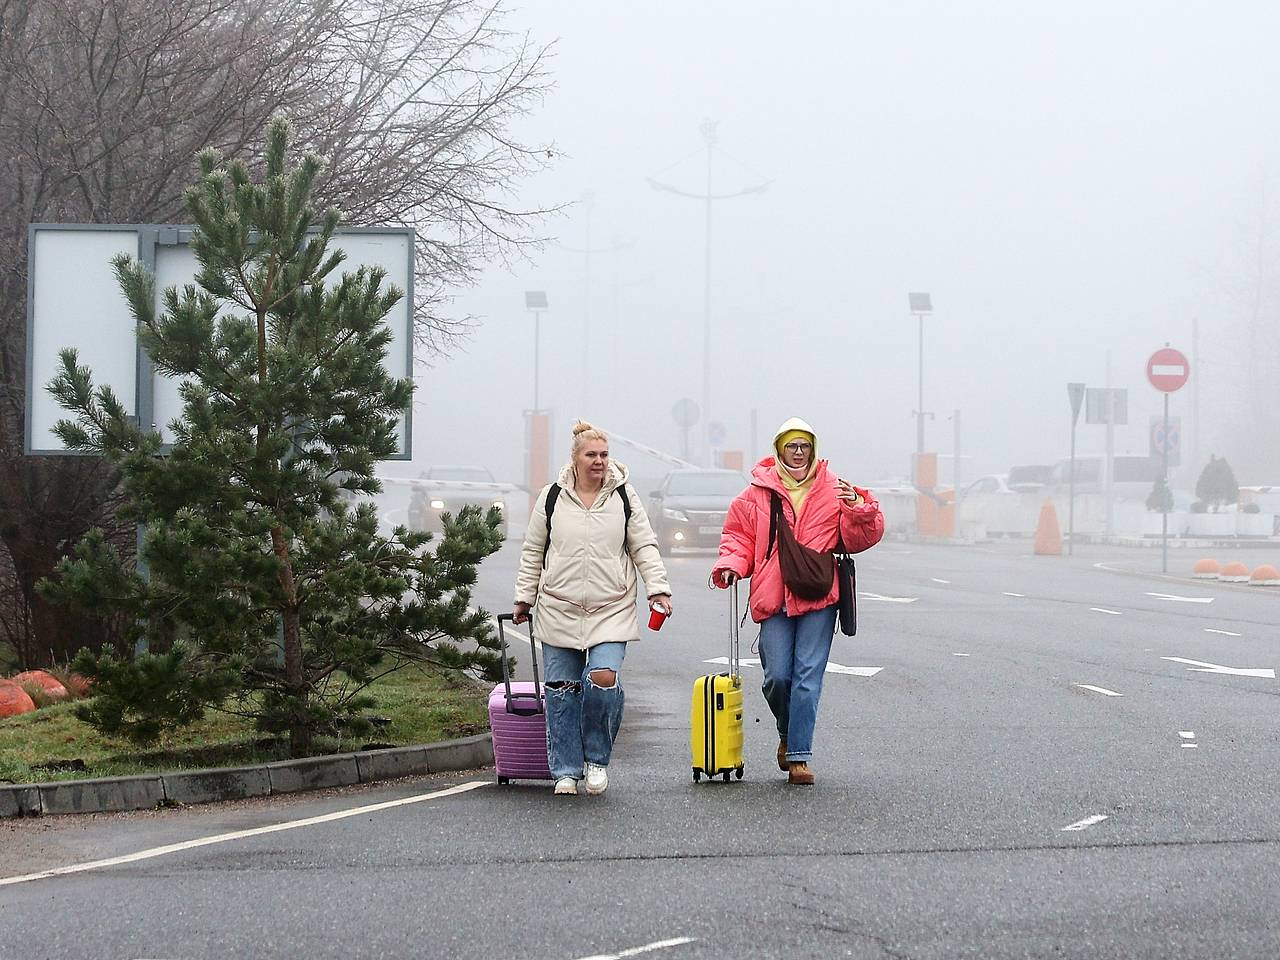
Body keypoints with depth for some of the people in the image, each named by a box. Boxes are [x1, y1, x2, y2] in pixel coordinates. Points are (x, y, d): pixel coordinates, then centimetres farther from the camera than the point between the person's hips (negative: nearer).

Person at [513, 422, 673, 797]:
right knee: (562, 689, 2)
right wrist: (524, 598, 12)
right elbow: (533, 552, 13)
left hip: (611, 611, -1)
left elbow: (644, 547, 7)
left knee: (604, 679, -18)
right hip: (559, 609, 1)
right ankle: (566, 770, 12)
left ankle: (596, 759, 3)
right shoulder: (551, 498, 6)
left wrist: (658, 588, -5)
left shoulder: (624, 497, 6)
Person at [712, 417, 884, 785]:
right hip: (773, 600, 1)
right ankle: (787, 734, 25)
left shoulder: (833, 491, 7)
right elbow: (738, 535, 15)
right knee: (777, 676, -3)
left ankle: (798, 755, -2)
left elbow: (860, 538, 5)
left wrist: (857, 508, -13)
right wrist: (731, 563, -3)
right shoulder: (758, 493, 8)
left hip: (818, 598, -1)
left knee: (808, 677, -6)